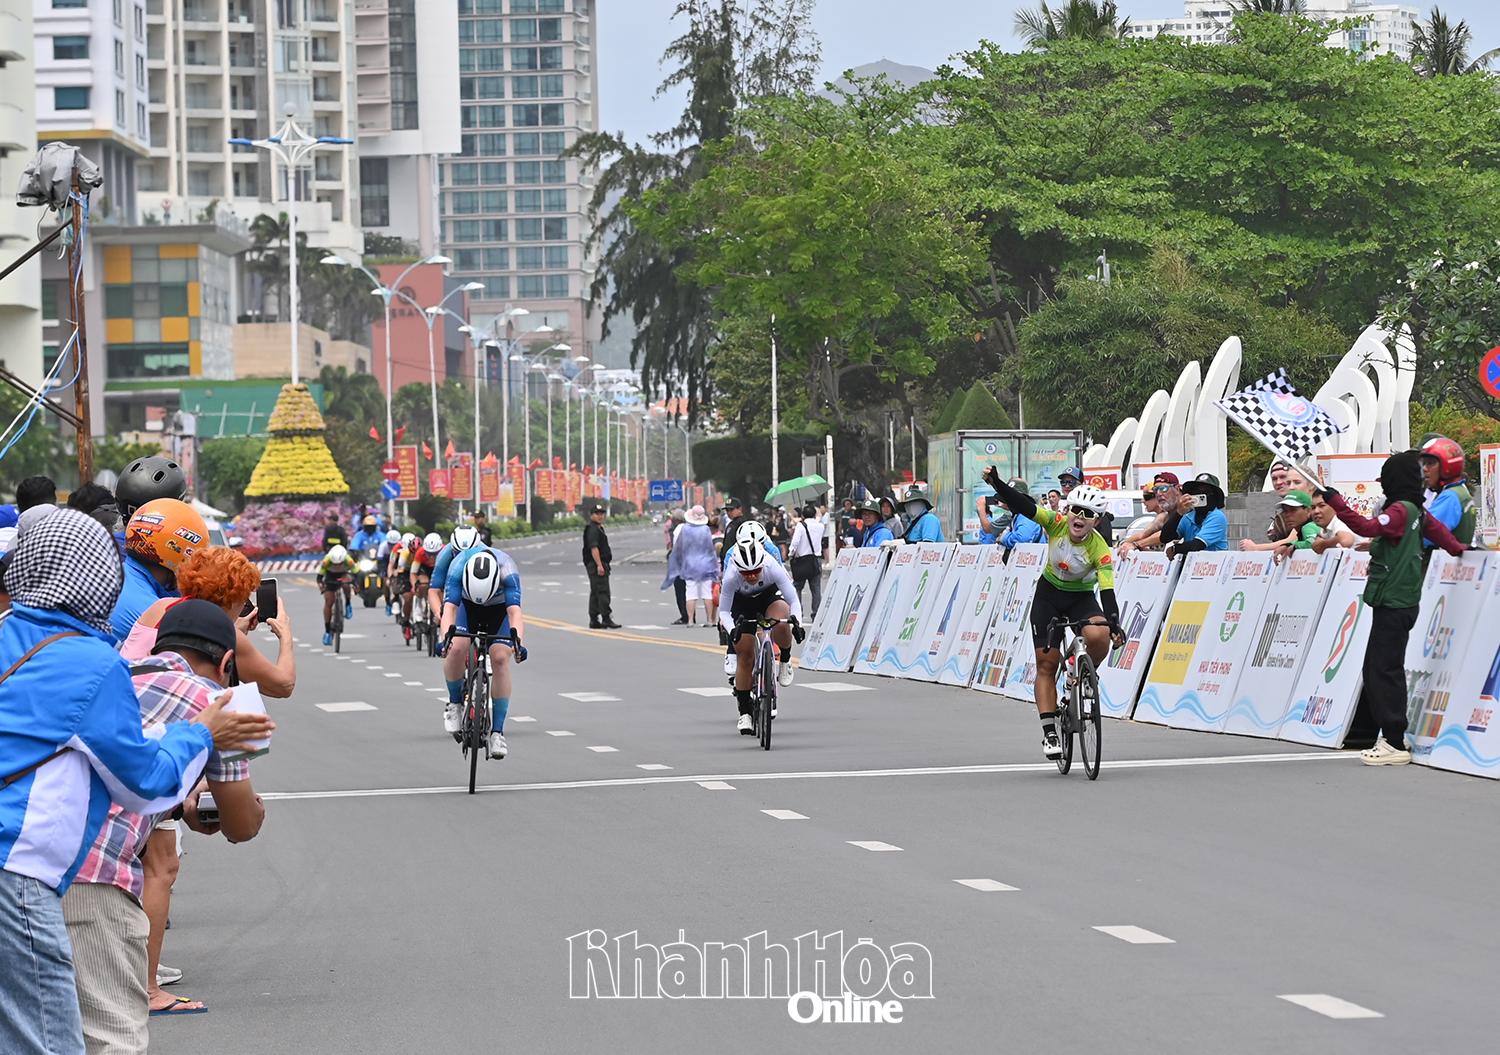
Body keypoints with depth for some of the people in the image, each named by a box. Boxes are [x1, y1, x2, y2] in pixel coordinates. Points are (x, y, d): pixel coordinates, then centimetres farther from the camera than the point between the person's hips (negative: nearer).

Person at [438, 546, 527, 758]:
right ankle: (455, 703, 1)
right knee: (456, 649, -26)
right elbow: (450, 607, -39)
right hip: (468, 606, 1)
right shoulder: (458, 567, -34)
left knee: (500, 657, -20)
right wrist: (446, 636, -56)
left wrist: (517, 641, -59)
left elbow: (514, 610, -44)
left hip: (500, 608, -1)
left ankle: (497, 732, -16)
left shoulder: (507, 571, -36)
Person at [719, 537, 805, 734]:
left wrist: (796, 622, -44)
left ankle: (785, 661, -3)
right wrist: (731, 629, -46)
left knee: (781, 625, -35)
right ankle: (744, 712, 4)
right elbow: (724, 611, -26)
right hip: (742, 601, 0)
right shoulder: (731, 578, -35)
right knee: (745, 656, -8)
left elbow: (794, 601, -27)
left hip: (769, 595, 0)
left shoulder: (773, 569, -35)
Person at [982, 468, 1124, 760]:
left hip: (1082, 599, -2)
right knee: (1046, 663, -5)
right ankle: (1049, 733, -3)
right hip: (1049, 595, 2)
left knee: (1099, 635, -32)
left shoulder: (1099, 549, -25)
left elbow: (1107, 590, -31)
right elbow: (1024, 506, -29)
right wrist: (997, 483, -44)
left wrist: (1114, 623, -45)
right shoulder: (1057, 523, -19)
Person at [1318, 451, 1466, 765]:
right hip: (1399, 601, 10)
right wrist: (1458, 550, 47)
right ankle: (1364, 730, 25)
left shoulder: (1400, 510, -15)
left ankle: (1394, 744, -14)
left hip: (1393, 604, -10)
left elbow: (1368, 527, -28)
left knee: (1384, 669, -11)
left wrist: (1337, 503, -26)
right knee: (1375, 668, 16)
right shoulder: (1416, 511, 13)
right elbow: (1436, 529, 30)